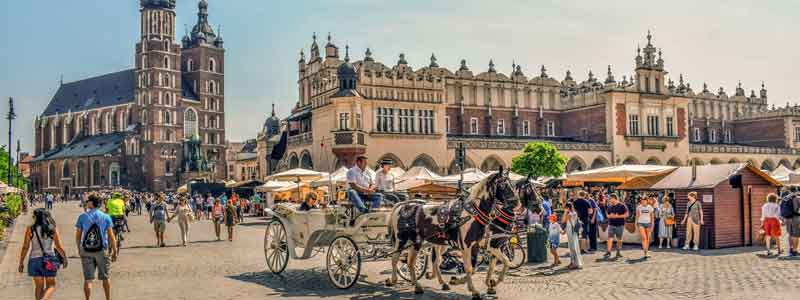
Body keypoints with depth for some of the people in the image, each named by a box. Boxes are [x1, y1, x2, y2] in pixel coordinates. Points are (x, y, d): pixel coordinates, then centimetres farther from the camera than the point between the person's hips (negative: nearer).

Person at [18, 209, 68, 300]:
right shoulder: (53, 230, -4)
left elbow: (25, 247, -2)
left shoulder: (30, 229, -2)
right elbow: (59, 247, -4)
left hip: (34, 259, 1)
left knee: (39, 286, 13)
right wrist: (64, 258, 11)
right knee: (51, 286, 7)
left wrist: (21, 263, 7)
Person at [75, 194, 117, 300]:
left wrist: (79, 248, 17)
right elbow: (111, 236, -3)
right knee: (106, 278, 12)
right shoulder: (106, 217, -3)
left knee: (87, 279, 6)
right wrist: (114, 251, 3)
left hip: (86, 251, 0)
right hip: (102, 251, 0)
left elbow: (78, 235, 2)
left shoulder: (82, 217, -2)